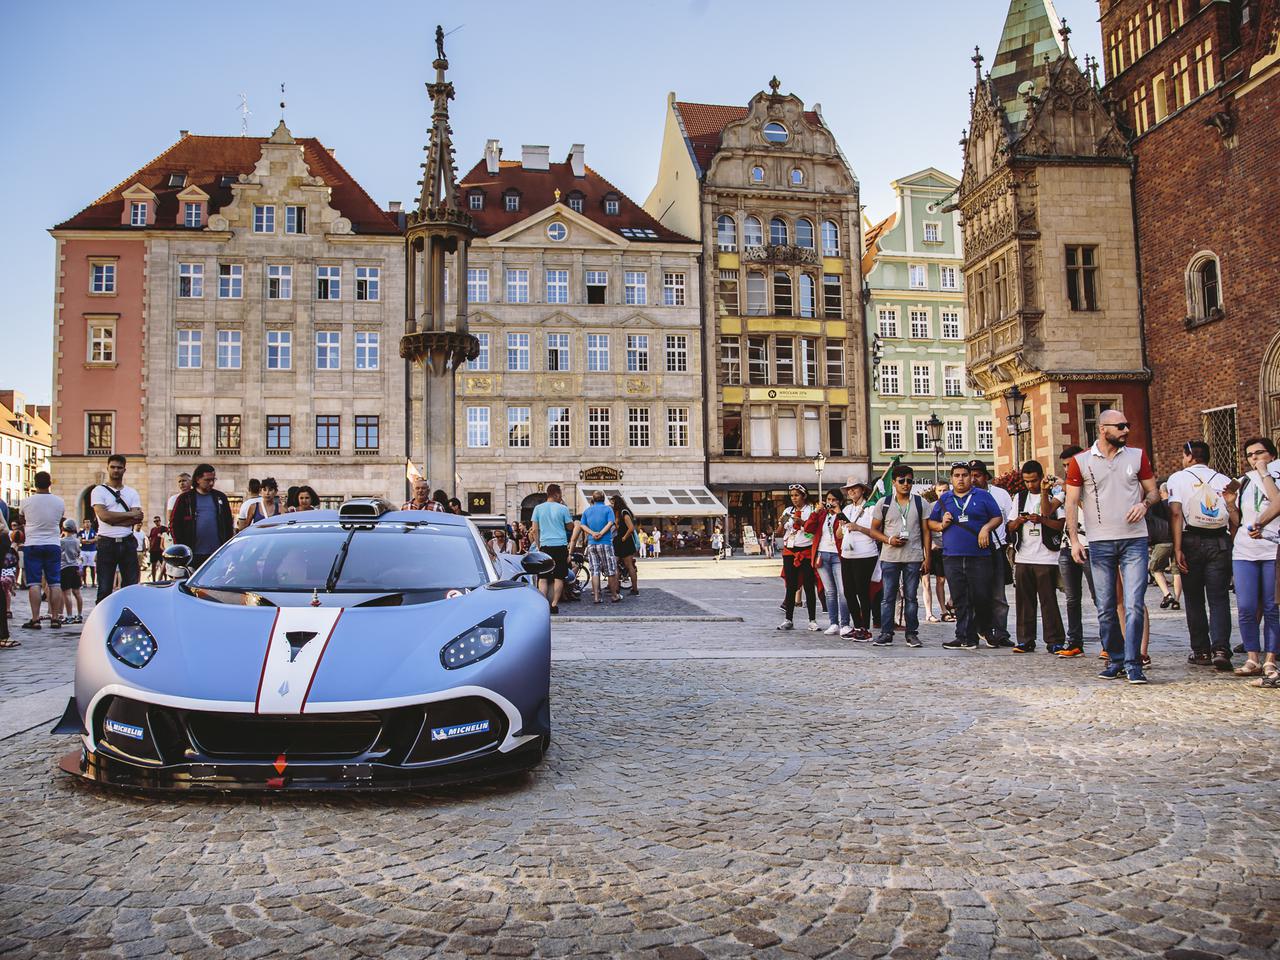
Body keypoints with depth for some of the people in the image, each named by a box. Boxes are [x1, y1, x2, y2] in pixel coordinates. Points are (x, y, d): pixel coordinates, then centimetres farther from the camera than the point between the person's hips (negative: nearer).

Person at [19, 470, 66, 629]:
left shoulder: (27, 502, -5)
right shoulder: (59, 502, -1)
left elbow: (23, 521, 13)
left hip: (32, 545, -1)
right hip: (53, 545, 2)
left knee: (34, 583, -1)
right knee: (55, 583, 4)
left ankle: (35, 619, -5)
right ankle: (55, 618, 4)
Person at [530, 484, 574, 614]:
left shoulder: (538, 508, 4)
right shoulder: (562, 508, -2)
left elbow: (534, 530, 3)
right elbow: (570, 526, 8)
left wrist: (538, 545, 14)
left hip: (544, 546, 2)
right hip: (560, 546, -1)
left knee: (543, 577, 4)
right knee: (558, 577, 5)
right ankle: (554, 604, 0)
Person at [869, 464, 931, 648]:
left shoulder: (920, 503, 6)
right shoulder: (883, 503, 5)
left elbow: (926, 532, 6)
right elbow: (874, 530, 7)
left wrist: (927, 558, 1)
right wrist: (889, 540, -12)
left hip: (914, 558, 0)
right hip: (889, 557, 0)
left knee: (911, 597, 4)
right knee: (888, 597, 1)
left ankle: (912, 633, 11)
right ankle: (886, 633, 5)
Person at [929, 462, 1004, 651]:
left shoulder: (983, 496, 8)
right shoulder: (944, 499, 15)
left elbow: (998, 517, 8)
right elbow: (930, 522, 19)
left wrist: (986, 528, -10)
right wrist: (942, 525, -2)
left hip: (980, 556, -2)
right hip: (952, 557, 2)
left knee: (982, 596, -2)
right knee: (960, 600, 3)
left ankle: (985, 629, 24)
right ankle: (966, 638, 7)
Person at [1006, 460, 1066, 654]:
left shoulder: (1053, 496, 2)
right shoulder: (1020, 497, 15)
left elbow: (1060, 524, -5)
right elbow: (1010, 527, 16)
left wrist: (1041, 519, -17)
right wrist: (1018, 521, -4)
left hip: (1046, 557, -4)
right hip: (1023, 557, 4)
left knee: (1049, 600, -4)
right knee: (1024, 600, 5)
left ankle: (1055, 641, 2)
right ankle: (1025, 640, 11)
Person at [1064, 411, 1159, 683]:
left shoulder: (1137, 456, 8)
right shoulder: (1080, 462, 2)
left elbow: (1153, 490, 14)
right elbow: (1072, 502, 2)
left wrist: (1145, 503, -9)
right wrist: (1074, 540, -6)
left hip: (1134, 540, 0)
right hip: (1099, 543, 0)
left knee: (1134, 604, -8)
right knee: (1105, 608, 6)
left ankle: (1133, 664, -3)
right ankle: (1115, 660, 19)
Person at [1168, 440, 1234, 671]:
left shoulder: (1178, 478, 2)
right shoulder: (1223, 480, 10)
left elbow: (1177, 513, -9)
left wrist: (1177, 548, -11)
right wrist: (1231, 544, 7)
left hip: (1192, 541, -1)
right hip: (1220, 541, 2)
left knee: (1194, 600, 9)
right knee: (1219, 598, 2)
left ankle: (1201, 651, 12)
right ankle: (1221, 649, -12)